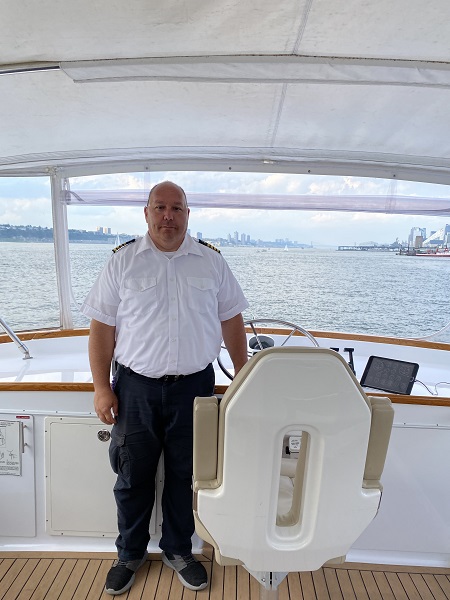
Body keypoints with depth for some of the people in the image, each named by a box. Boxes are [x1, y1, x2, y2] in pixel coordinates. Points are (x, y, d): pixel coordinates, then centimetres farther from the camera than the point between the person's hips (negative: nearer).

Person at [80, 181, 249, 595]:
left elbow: (232, 321, 6)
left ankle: (178, 550, 42)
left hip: (194, 386, 1)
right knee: (132, 476, 16)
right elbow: (102, 327, -1)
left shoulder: (212, 261, 1)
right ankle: (130, 553, 42)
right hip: (135, 387, 0)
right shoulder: (122, 261, -2)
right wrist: (102, 387, -4)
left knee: (185, 475, 17)